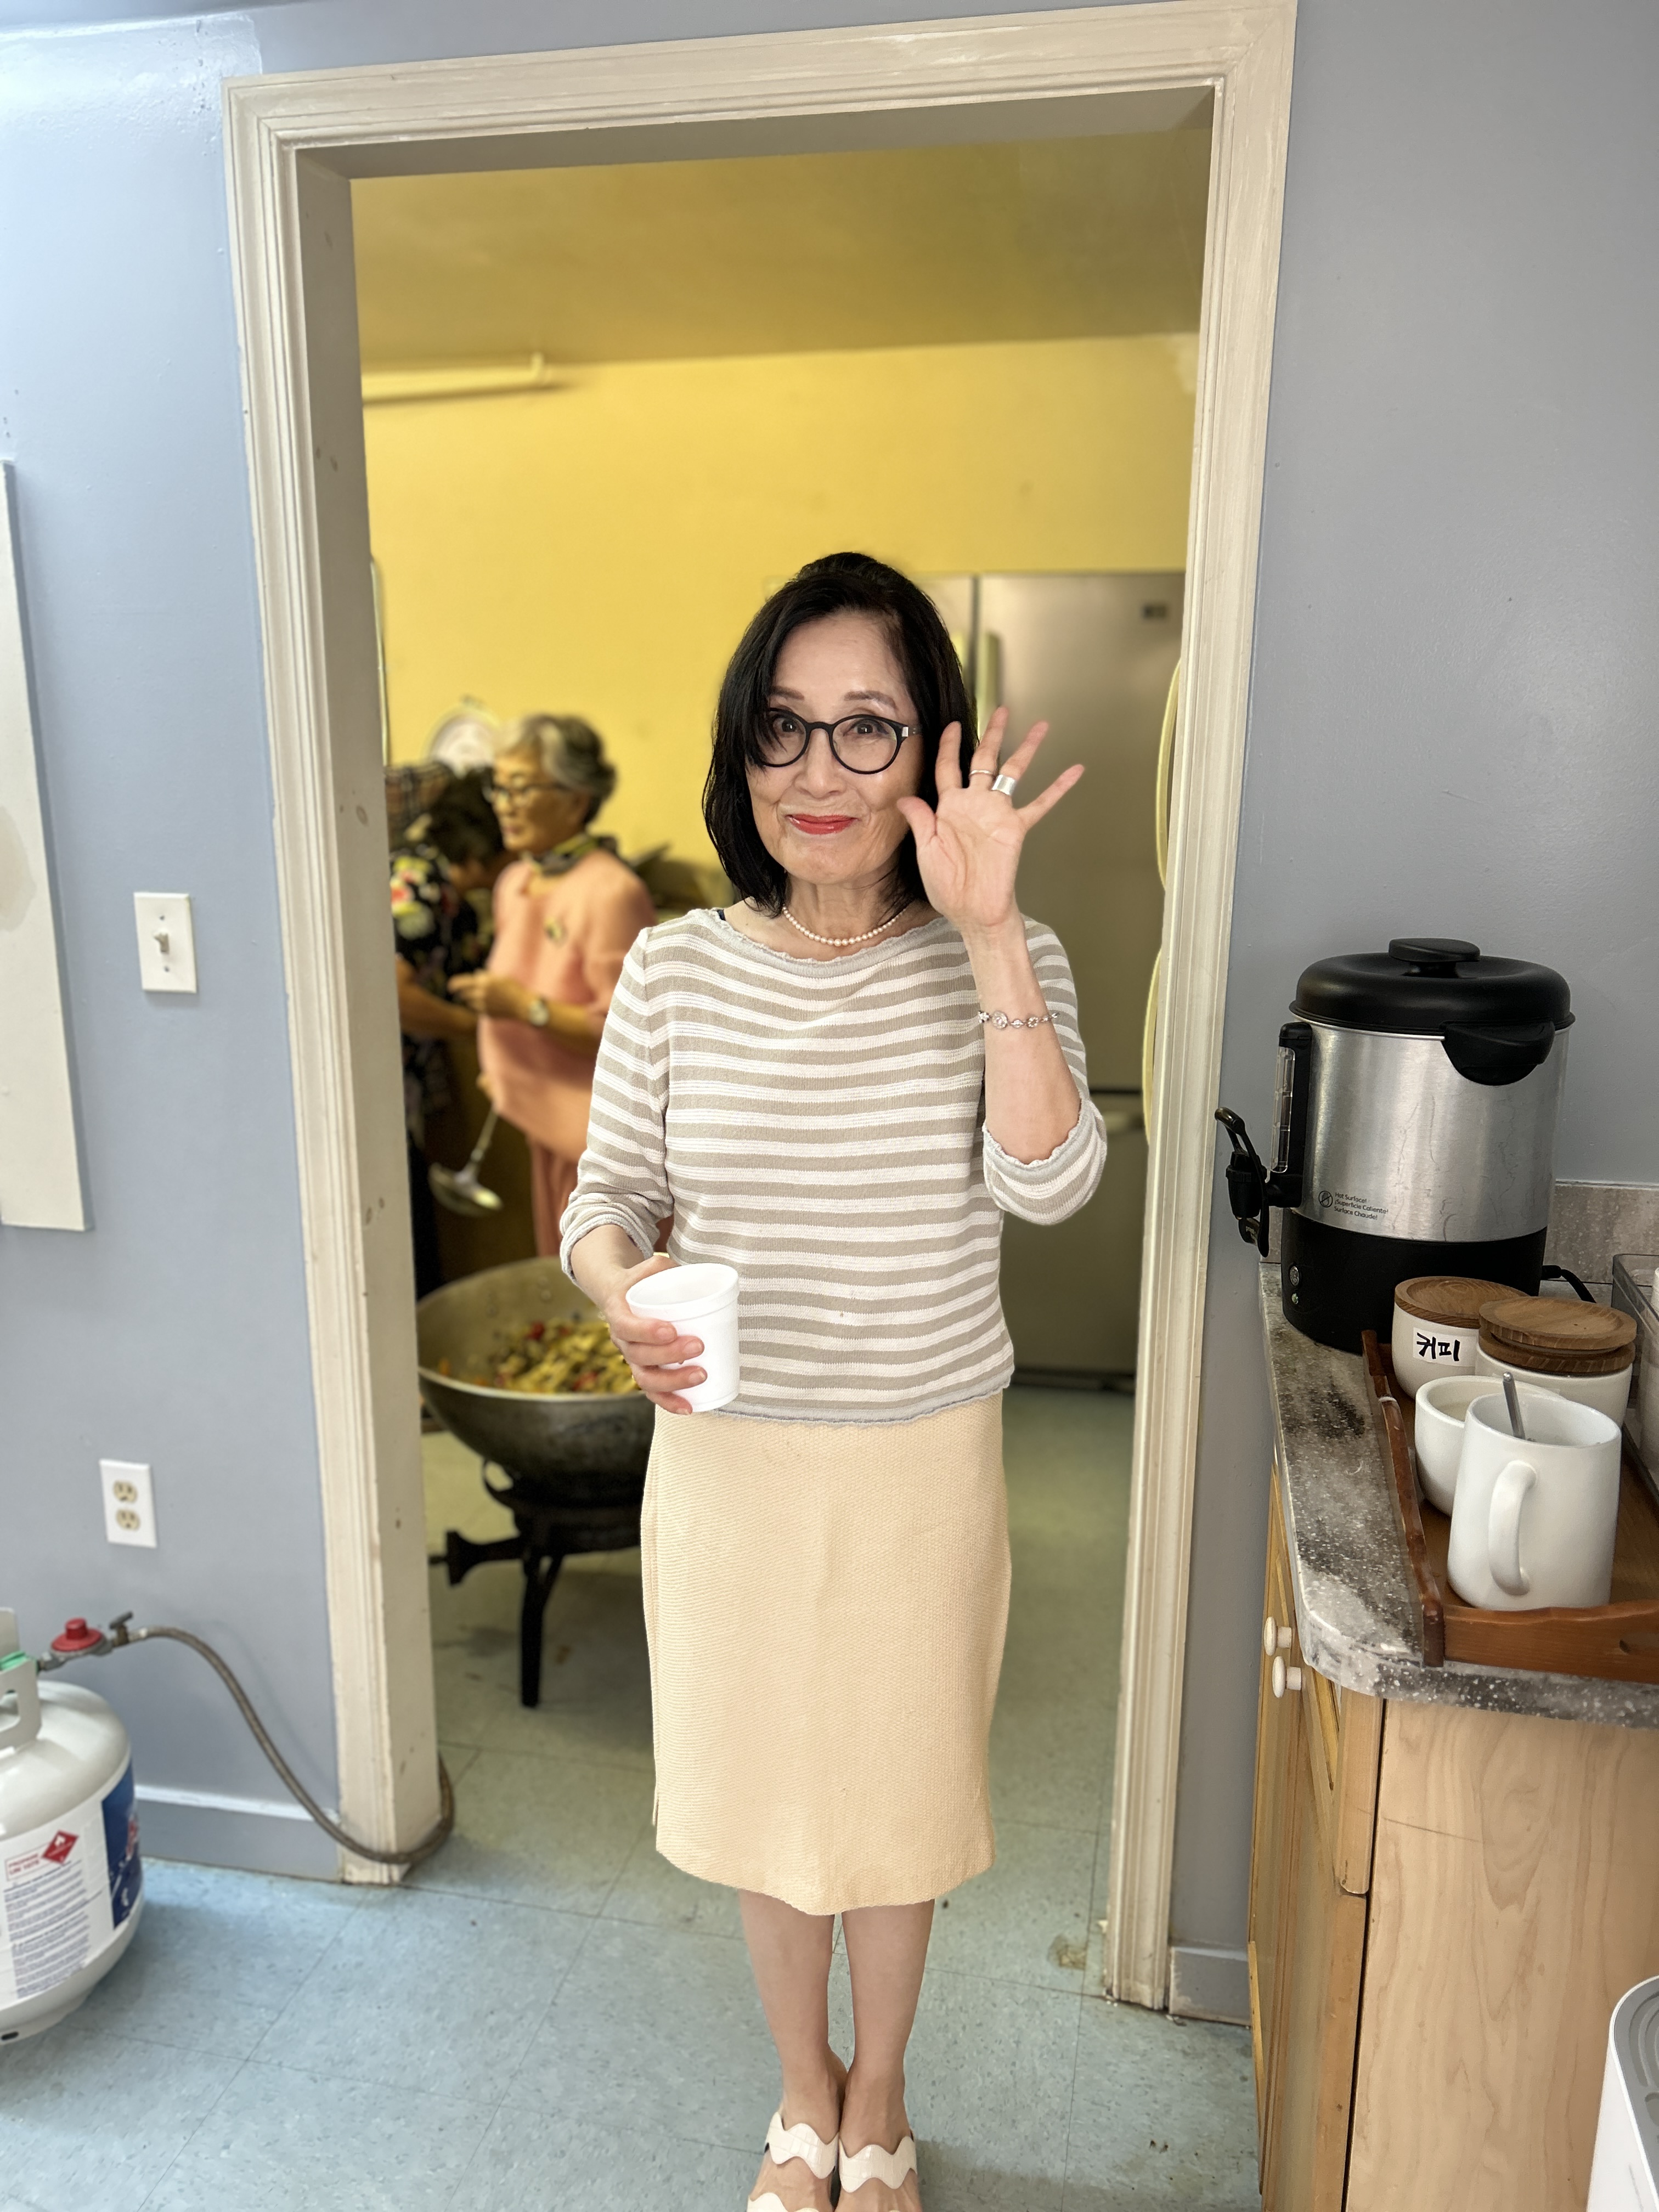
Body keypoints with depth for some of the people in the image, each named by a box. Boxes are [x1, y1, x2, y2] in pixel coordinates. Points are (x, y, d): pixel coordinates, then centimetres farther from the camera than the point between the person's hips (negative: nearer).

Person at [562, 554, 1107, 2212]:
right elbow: (605, 1195, 0)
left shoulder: (999, 964, -10)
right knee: (764, 1785, 21)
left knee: (897, 1794, 19)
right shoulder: (676, 969, -7)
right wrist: (625, 1289, -22)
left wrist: (989, 929, -30)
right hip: (728, 1460, 2)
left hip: (921, 1466, -1)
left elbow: (1047, 1181, -25)